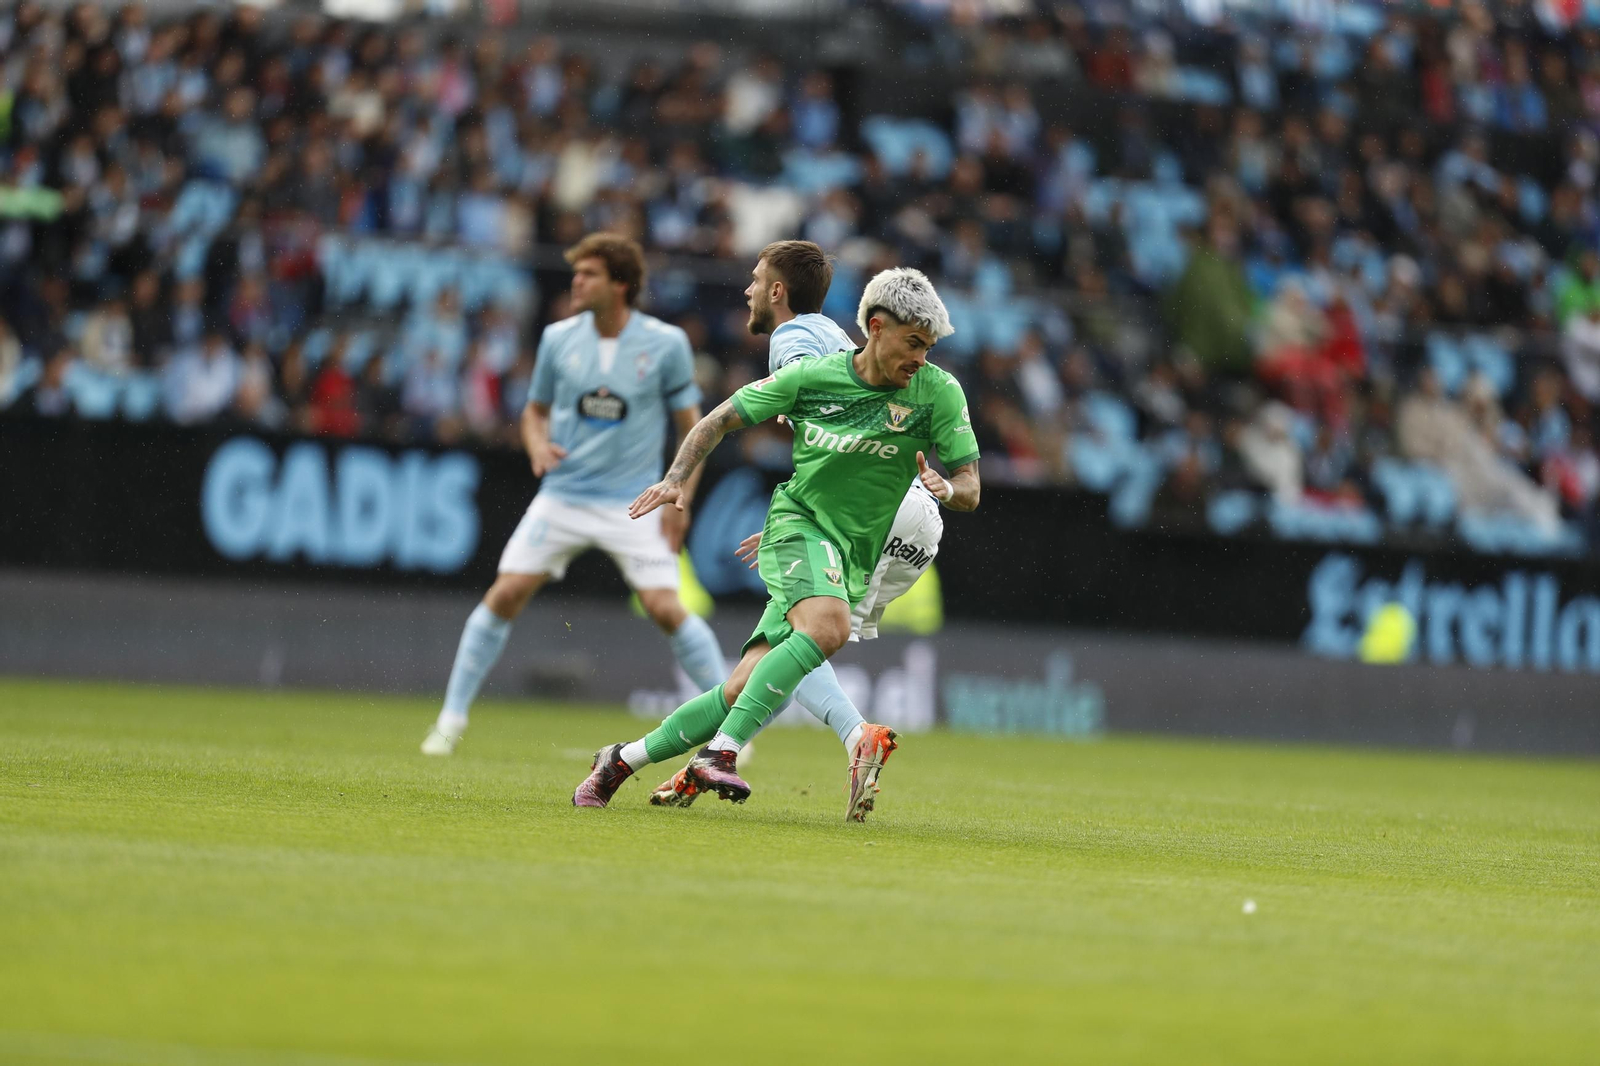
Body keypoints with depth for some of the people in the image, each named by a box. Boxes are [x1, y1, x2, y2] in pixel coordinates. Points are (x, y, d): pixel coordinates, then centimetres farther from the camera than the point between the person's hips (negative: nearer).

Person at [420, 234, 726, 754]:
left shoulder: (666, 344, -7)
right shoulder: (558, 338, 1)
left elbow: (691, 426, 1)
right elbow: (535, 409, 15)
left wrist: (681, 498, -7)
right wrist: (538, 446, -7)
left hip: (633, 503, -2)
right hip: (563, 496, 3)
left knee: (665, 608, -14)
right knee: (505, 594, -6)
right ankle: (452, 716, 5)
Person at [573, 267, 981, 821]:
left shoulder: (939, 392, -4)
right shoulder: (810, 376, -4)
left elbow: (969, 490, -2)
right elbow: (721, 420, 8)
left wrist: (947, 488, -25)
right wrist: (677, 478, -5)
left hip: (853, 559, 2)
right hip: (797, 522, -2)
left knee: (743, 691, -6)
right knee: (827, 626, -35)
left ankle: (624, 758, 11)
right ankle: (719, 753, -33)